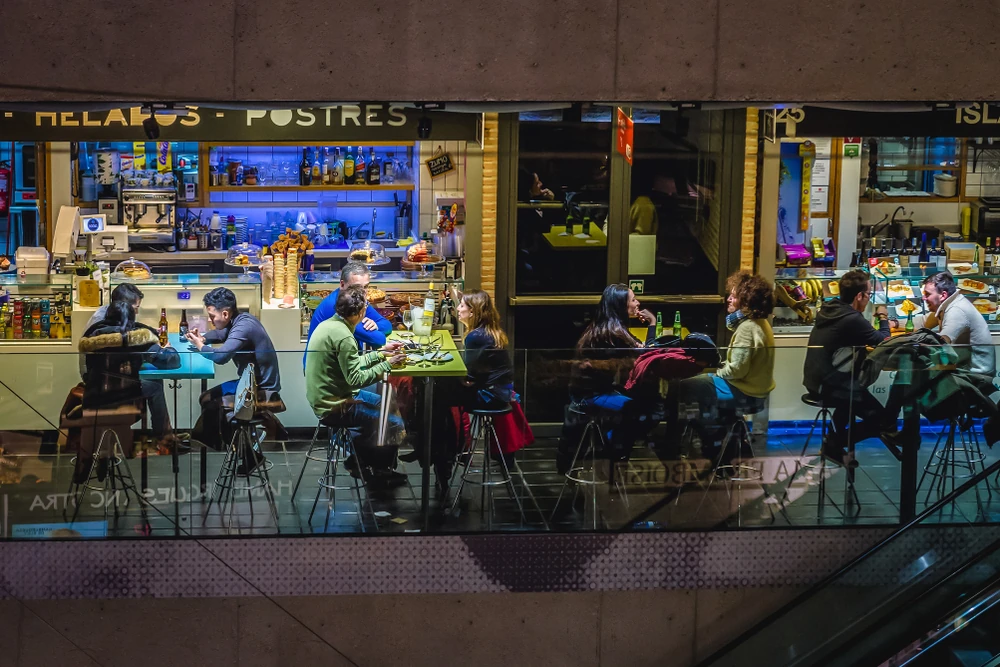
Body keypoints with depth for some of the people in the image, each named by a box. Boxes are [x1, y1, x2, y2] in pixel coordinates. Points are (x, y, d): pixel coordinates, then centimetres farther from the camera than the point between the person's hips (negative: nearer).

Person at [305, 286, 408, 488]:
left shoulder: (329, 325, 5)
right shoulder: (343, 336, -26)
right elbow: (356, 379, -25)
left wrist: (381, 353, 11)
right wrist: (387, 364, -17)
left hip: (326, 397, 10)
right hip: (334, 407, -10)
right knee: (393, 423, -8)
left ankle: (360, 462, 27)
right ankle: (378, 471, 14)